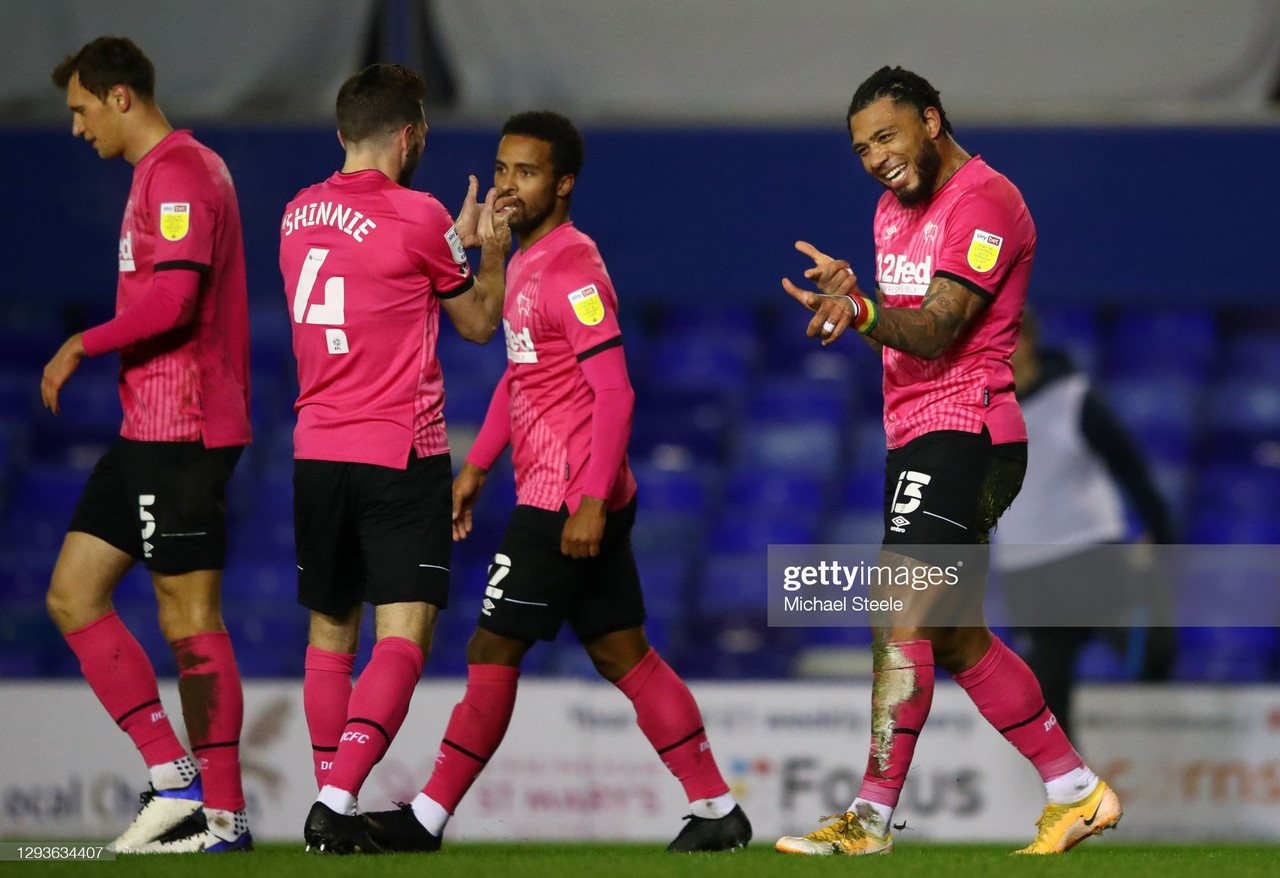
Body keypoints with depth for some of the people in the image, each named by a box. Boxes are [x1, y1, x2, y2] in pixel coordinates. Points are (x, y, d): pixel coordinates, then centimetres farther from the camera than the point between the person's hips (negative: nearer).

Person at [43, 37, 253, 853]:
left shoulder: (180, 172, -12)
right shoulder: (177, 168, 20)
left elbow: (173, 298, -23)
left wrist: (84, 344, -11)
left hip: (180, 431, -10)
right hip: (151, 428, 10)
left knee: (189, 616, -7)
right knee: (72, 594, 7)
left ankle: (223, 813, -3)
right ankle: (174, 774, 6)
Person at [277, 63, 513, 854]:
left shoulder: (299, 214, 9)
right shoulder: (416, 216, -10)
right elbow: (478, 321, 4)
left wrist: (456, 241, 29)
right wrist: (493, 253, 19)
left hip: (317, 451, 6)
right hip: (400, 456, -6)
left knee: (331, 633, 15)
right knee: (405, 633, -8)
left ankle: (333, 801, 16)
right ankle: (339, 798, -23)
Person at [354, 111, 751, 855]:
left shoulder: (572, 270, -15)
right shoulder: (524, 263, 15)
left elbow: (614, 394, -20)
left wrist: (592, 500, -24)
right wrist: (477, 466, 25)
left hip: (566, 504, -10)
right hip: (571, 497, 10)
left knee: (493, 653, -5)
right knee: (624, 654, 10)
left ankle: (427, 820, 0)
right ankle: (718, 808, 11)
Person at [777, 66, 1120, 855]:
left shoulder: (985, 201, -12)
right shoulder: (895, 210, 17)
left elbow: (936, 331, -22)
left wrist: (862, 312, -39)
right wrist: (848, 296, 5)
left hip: (960, 433, -10)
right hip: (920, 436, 10)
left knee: (902, 622, -15)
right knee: (959, 640, 12)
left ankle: (872, 820, -15)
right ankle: (1078, 792, 19)